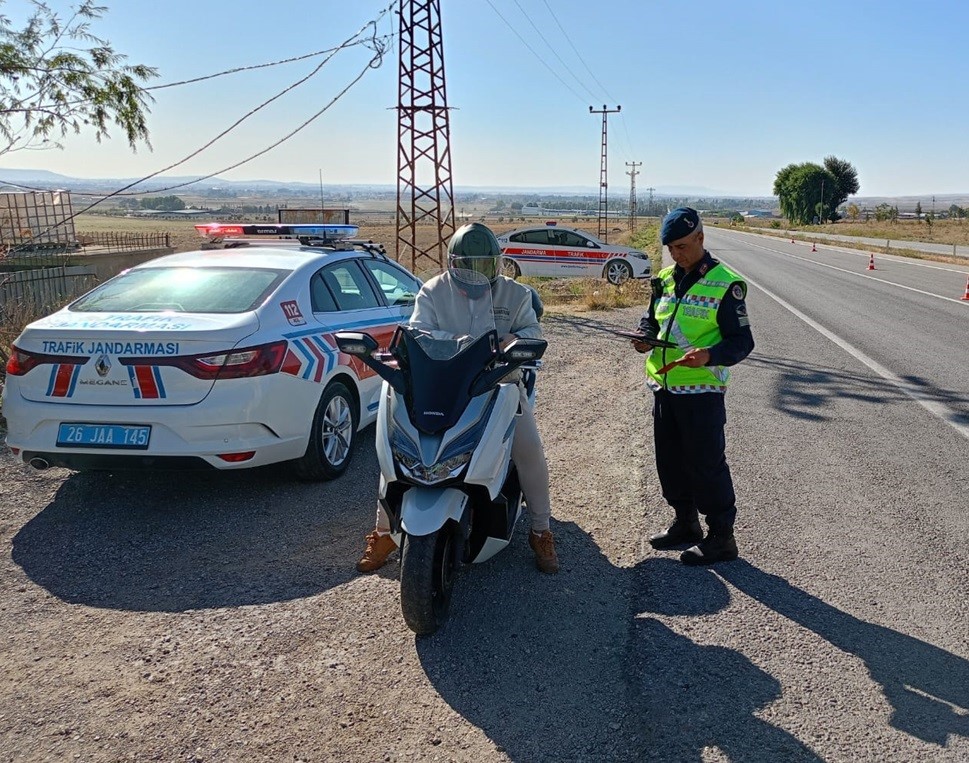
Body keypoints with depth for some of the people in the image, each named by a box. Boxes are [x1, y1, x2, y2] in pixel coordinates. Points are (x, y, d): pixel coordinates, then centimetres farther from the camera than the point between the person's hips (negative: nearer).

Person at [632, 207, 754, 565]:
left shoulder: (725, 284, -10)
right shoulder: (665, 279, 10)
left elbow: (742, 341, -10)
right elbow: (652, 318, 24)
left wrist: (710, 355, -29)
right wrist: (645, 335, 1)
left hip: (702, 389, -7)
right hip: (664, 387, 7)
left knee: (706, 464, -1)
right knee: (670, 461, 15)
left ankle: (721, 536, 12)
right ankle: (685, 522, 32)